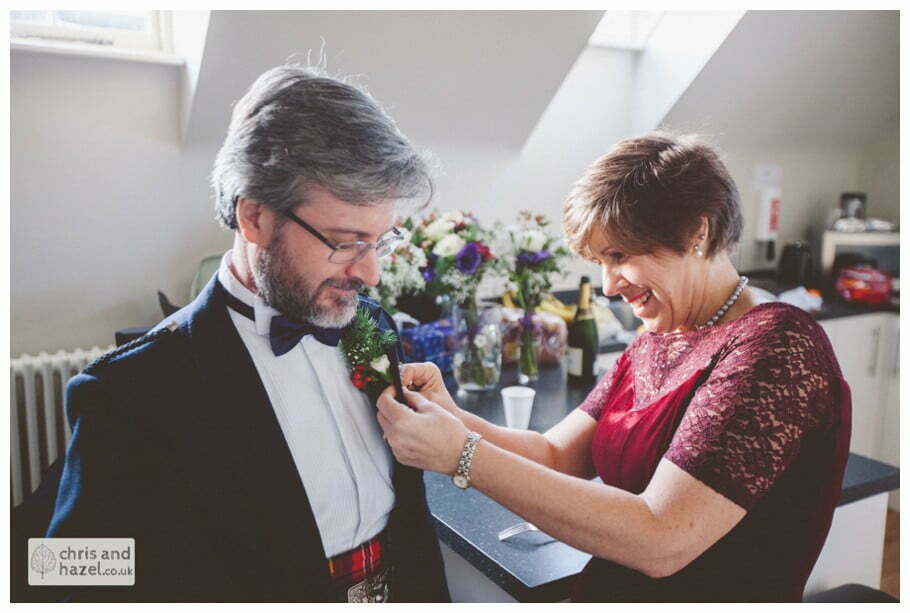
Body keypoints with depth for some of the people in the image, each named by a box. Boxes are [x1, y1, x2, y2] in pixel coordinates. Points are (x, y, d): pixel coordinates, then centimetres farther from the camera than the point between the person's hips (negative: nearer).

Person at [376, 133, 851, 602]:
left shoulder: (776, 348, -24)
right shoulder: (653, 344, 1)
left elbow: (659, 542, -29)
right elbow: (557, 454, -1)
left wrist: (464, 456, -30)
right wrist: (451, 419, -18)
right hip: (606, 591, 7)